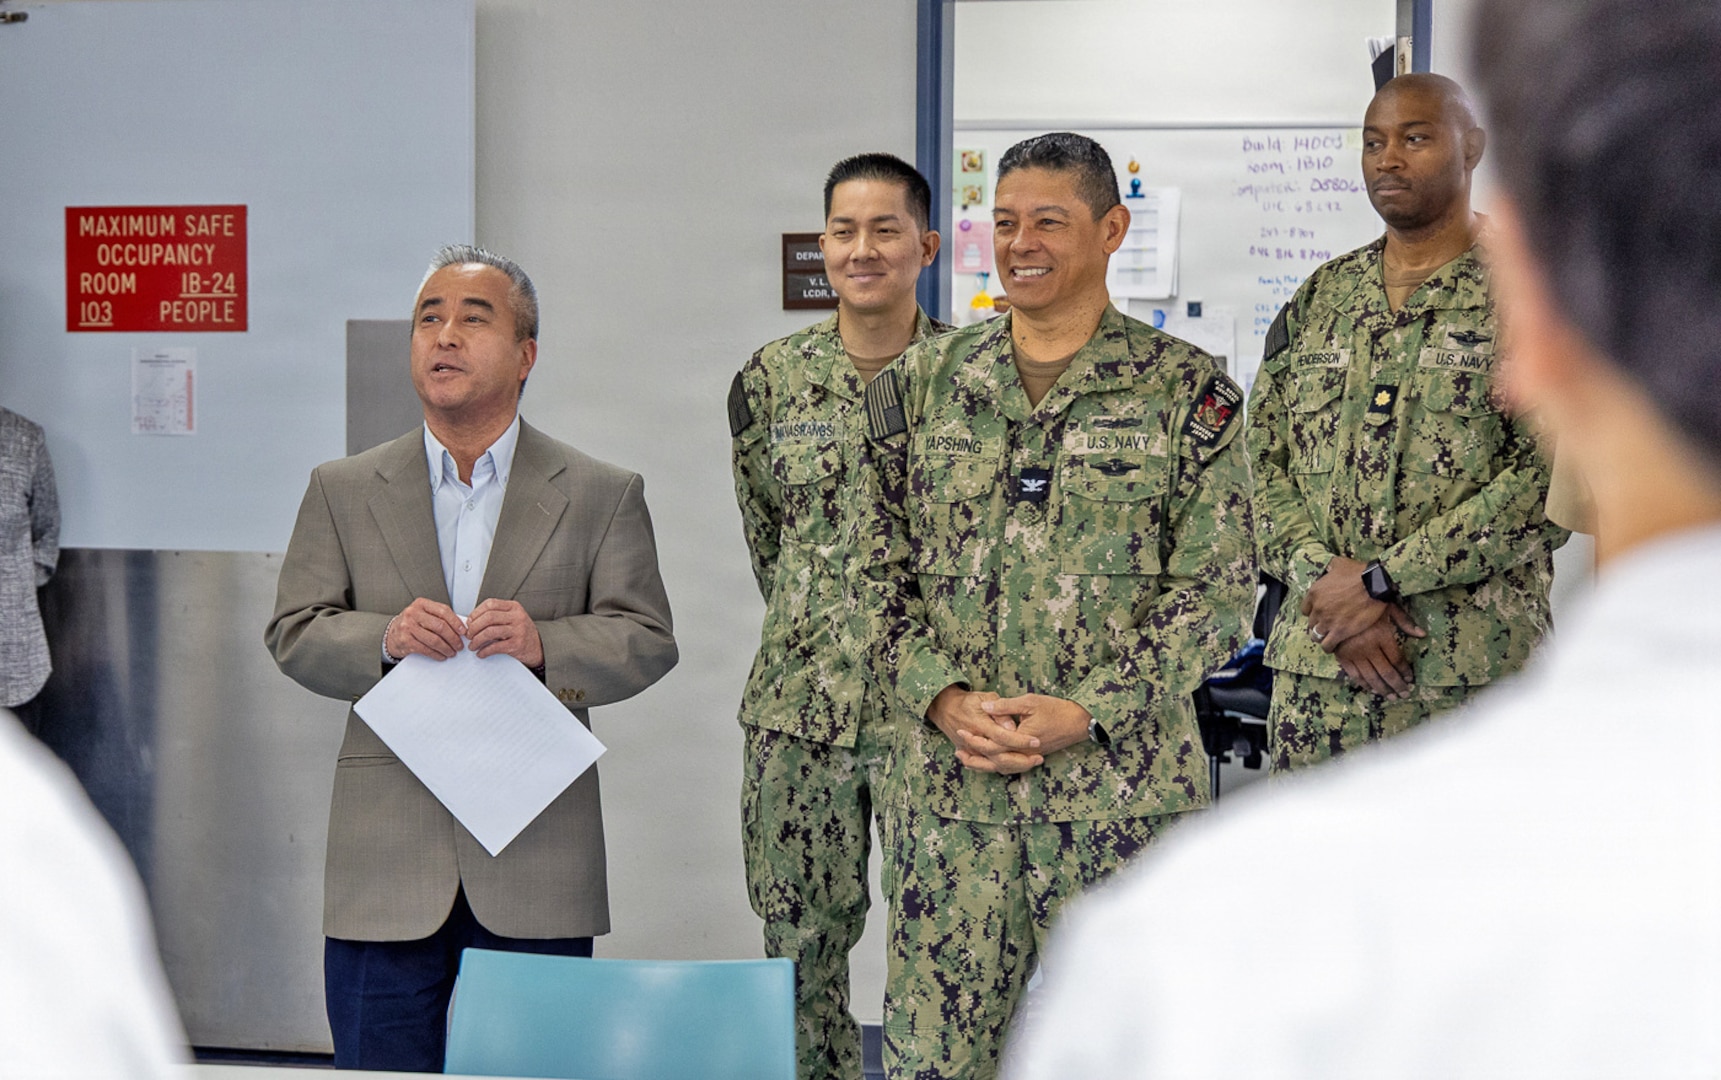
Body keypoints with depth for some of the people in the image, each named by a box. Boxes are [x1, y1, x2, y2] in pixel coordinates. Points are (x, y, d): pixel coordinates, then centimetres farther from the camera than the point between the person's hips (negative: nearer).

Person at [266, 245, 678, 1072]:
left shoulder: (603, 495, 7)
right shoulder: (343, 491, 11)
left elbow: (646, 641, 1)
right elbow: (295, 634, 6)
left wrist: (544, 644, -18)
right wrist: (386, 639, -14)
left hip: (537, 868, -1)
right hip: (388, 864, 1)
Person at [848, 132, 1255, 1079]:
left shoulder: (1186, 390, 0)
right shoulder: (919, 386, 9)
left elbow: (1216, 589, -4)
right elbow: (878, 576, 9)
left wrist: (1086, 712, -13)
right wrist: (946, 700, -7)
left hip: (1123, 780, -2)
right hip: (948, 781, 2)